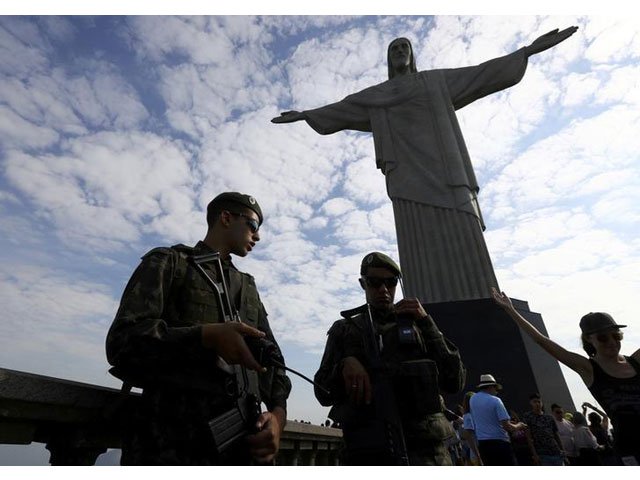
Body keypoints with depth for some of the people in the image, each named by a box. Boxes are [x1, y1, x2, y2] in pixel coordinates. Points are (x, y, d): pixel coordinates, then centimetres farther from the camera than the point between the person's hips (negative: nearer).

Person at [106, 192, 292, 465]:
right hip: (171, 440, -4)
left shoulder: (249, 289, 18)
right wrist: (207, 336, -22)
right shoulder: (168, 262, 4)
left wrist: (277, 415, -7)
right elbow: (122, 341, -8)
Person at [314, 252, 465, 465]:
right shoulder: (345, 329, 8)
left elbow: (454, 382, 2)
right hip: (368, 450, -1)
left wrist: (426, 323, -5)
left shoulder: (416, 324, 11)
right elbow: (323, 394, 6)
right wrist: (344, 365, -14)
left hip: (426, 447, 1)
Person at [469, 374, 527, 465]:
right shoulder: (495, 400, -10)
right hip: (499, 443, -5)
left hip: (482, 443, 5)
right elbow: (507, 426, -14)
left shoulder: (472, 399, 8)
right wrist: (518, 426, 7)